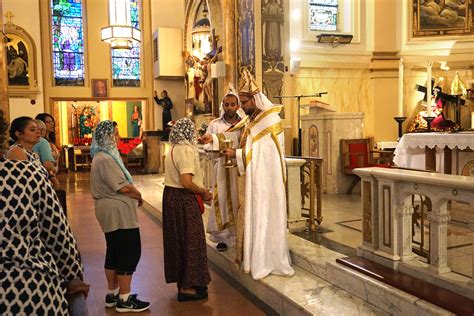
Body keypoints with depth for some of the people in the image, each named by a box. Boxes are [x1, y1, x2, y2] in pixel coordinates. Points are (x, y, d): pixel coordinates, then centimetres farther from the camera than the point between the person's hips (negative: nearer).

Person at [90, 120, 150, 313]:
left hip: (112, 211, 11)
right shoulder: (105, 159, -19)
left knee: (115, 252, 16)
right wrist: (139, 196, -5)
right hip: (118, 212, -11)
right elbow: (123, 187, -22)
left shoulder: (103, 156, 14)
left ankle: (112, 294, 27)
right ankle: (124, 300, 4)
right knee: (129, 252, -4)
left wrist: (134, 194, 2)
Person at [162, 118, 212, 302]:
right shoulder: (186, 150, -18)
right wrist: (204, 192, -11)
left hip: (171, 195, 10)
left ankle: (182, 281, 29)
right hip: (183, 199, -10)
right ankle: (187, 287, 9)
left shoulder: (173, 149, 12)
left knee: (178, 239, 16)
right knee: (189, 240, 0)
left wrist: (201, 190, 10)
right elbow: (187, 182, -26)